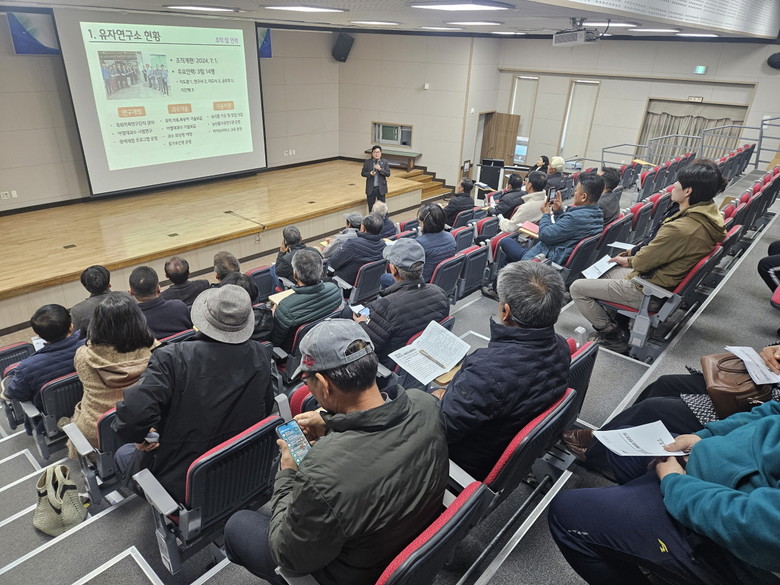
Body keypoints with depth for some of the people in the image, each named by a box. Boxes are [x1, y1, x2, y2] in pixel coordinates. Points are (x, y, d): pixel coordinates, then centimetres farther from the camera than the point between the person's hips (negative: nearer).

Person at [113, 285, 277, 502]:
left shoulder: (173, 357, -29)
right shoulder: (261, 357, -16)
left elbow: (134, 410, -36)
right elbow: (266, 409, -1)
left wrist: (137, 437, -14)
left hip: (180, 485, -4)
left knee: (123, 453, 29)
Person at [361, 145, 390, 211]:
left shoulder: (385, 162, 0)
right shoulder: (367, 162, 2)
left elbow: (388, 174, -6)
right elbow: (363, 173, 3)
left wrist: (380, 169, -21)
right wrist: (369, 174, -17)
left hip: (381, 188, -1)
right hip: (370, 188, 1)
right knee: (371, 207, 9)